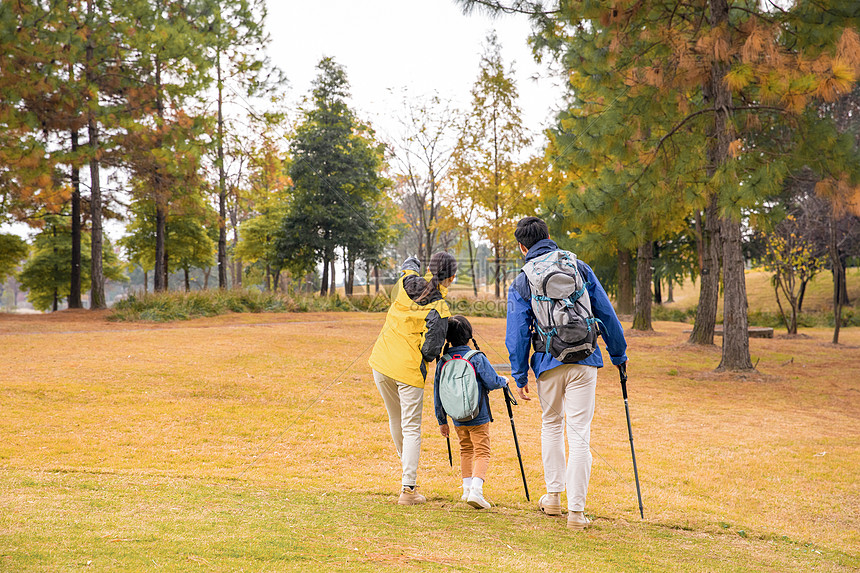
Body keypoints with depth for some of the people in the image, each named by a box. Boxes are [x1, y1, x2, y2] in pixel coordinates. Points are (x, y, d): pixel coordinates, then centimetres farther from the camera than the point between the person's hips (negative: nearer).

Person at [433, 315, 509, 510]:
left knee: (466, 449, 22)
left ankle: (467, 488, 20)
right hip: (478, 416, -4)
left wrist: (442, 421, 14)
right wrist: (504, 381, 11)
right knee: (482, 452, 0)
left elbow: (438, 395, 5)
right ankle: (476, 490, -17)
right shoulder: (477, 358, -12)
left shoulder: (442, 362, 1)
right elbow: (493, 382, -13)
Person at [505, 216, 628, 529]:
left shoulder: (521, 284, 3)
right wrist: (618, 355, 16)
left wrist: (520, 377, 9)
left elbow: (517, 335, 1)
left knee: (551, 424, 22)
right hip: (583, 361, 0)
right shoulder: (580, 269, 6)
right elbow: (606, 314, 7)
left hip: (548, 365, 1)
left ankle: (553, 496, 26)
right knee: (579, 433, -1)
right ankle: (576, 510, -4)